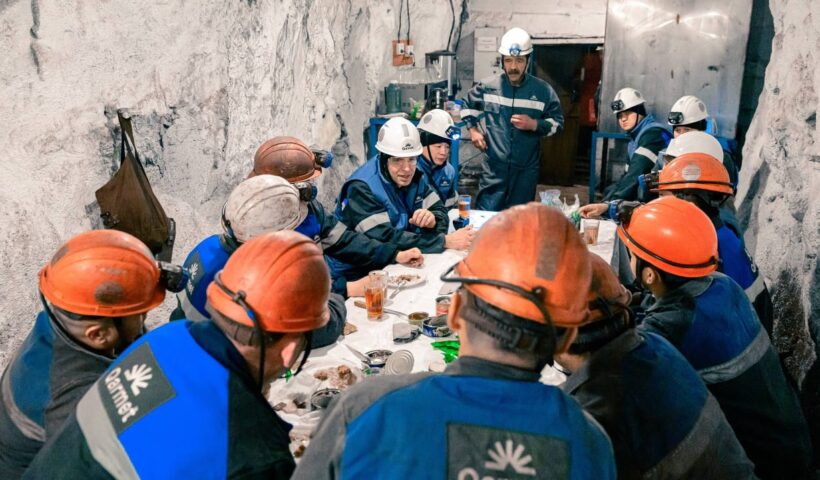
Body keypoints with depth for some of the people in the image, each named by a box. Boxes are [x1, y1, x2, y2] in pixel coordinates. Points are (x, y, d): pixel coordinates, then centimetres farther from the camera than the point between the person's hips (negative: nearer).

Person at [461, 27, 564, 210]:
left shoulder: (543, 90, -3)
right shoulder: (488, 86, 0)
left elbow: (558, 123, 4)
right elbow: (468, 105, 19)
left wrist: (534, 124, -13)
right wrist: (472, 129, 6)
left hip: (526, 169, 0)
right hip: (494, 168, 0)